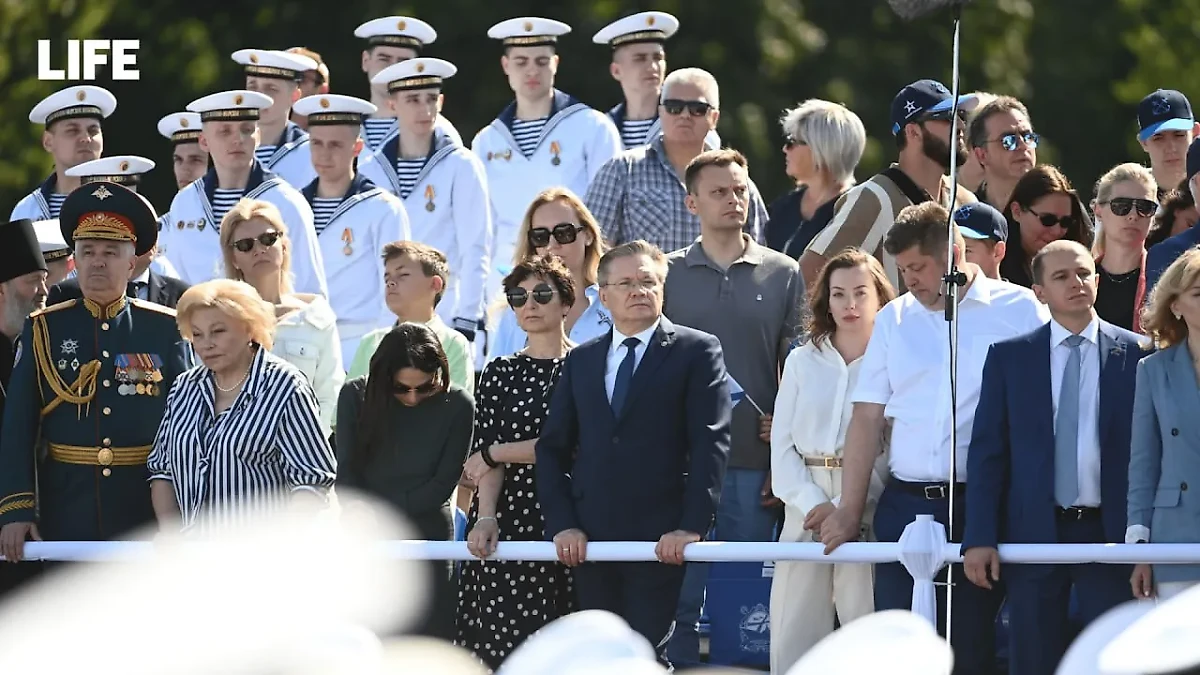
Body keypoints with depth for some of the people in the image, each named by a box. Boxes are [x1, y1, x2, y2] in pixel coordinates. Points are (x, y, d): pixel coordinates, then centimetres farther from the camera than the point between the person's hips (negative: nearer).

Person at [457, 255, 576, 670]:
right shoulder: (499, 373, 12)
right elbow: (486, 455, 4)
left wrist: (496, 453, -1)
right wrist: (485, 518, -13)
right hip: (508, 523, 2)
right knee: (506, 643, -6)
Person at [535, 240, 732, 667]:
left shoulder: (696, 352, 3)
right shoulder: (581, 361, 17)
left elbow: (711, 443, -5)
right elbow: (552, 448, 16)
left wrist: (692, 527, -14)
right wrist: (562, 525, 2)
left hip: (662, 542, -5)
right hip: (589, 540, 5)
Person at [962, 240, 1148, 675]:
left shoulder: (1135, 355, 2)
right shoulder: (1008, 357, 6)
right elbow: (987, 451, 4)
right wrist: (980, 537, -4)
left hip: (1111, 533, -1)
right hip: (1034, 532, 1)